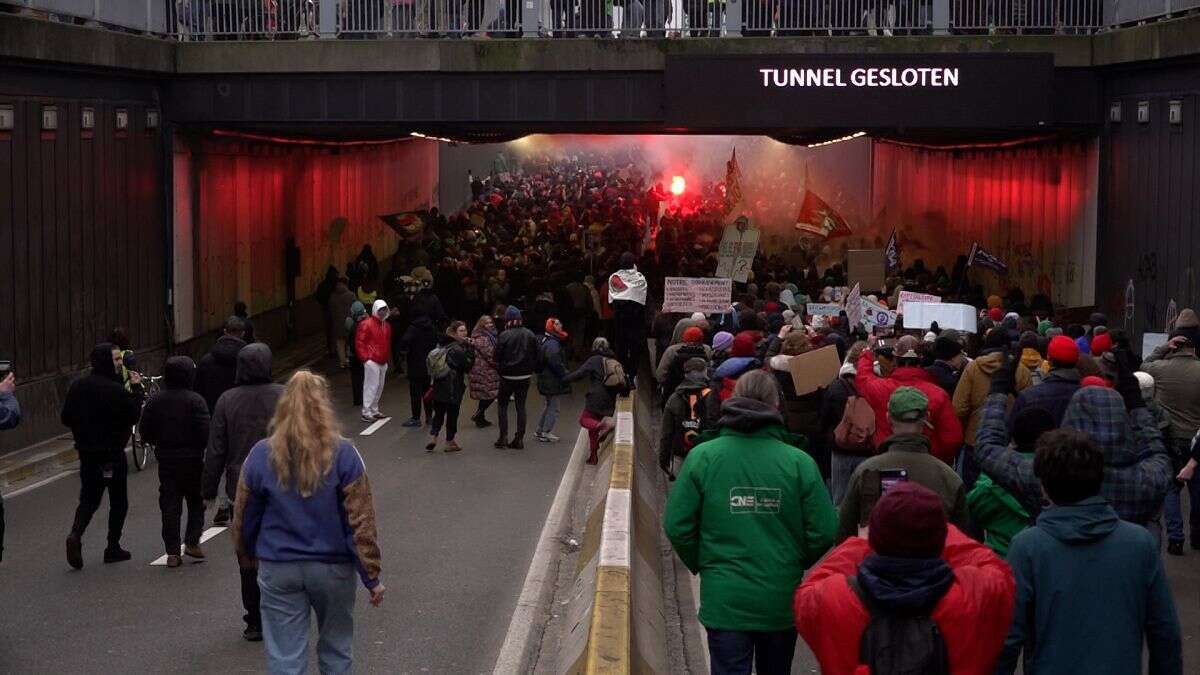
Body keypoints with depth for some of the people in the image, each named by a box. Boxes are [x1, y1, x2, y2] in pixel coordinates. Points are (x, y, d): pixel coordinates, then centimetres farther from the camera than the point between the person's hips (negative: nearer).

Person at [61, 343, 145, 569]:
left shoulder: (77, 387, 2)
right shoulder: (116, 390, -19)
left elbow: (66, 418, 6)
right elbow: (134, 415, -15)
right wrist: (137, 389, -8)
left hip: (87, 454, 5)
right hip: (112, 455, -5)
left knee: (89, 499, 14)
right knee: (118, 501, 10)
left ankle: (75, 535, -10)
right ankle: (113, 548, 13)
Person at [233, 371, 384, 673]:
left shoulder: (261, 455, -5)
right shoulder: (343, 455, -10)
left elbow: (244, 518, 5)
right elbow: (361, 523, -10)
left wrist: (247, 557, 23)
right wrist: (372, 577, -3)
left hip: (278, 569, 1)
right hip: (333, 568, 0)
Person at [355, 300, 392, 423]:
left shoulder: (387, 326, 14)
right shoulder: (367, 324, -7)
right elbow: (359, 342, -9)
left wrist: (388, 357, 16)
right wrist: (365, 357, -12)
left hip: (383, 362, 7)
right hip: (372, 361, -7)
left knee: (379, 387, 10)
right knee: (371, 386, -10)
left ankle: (374, 410, 20)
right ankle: (366, 413, -8)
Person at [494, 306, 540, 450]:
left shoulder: (504, 336, -14)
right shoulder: (530, 335, -2)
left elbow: (498, 357, -10)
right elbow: (535, 356, 3)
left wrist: (500, 370, 6)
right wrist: (531, 370, 12)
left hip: (508, 377, -4)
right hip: (525, 376, 4)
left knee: (502, 405, 10)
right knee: (521, 406, 10)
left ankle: (503, 437, 4)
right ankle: (519, 438, 8)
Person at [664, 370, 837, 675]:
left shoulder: (702, 456, -9)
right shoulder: (799, 462, -10)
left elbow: (677, 525, -8)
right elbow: (823, 532, -9)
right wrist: (795, 564, 10)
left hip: (724, 600, -1)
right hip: (783, 600, 1)